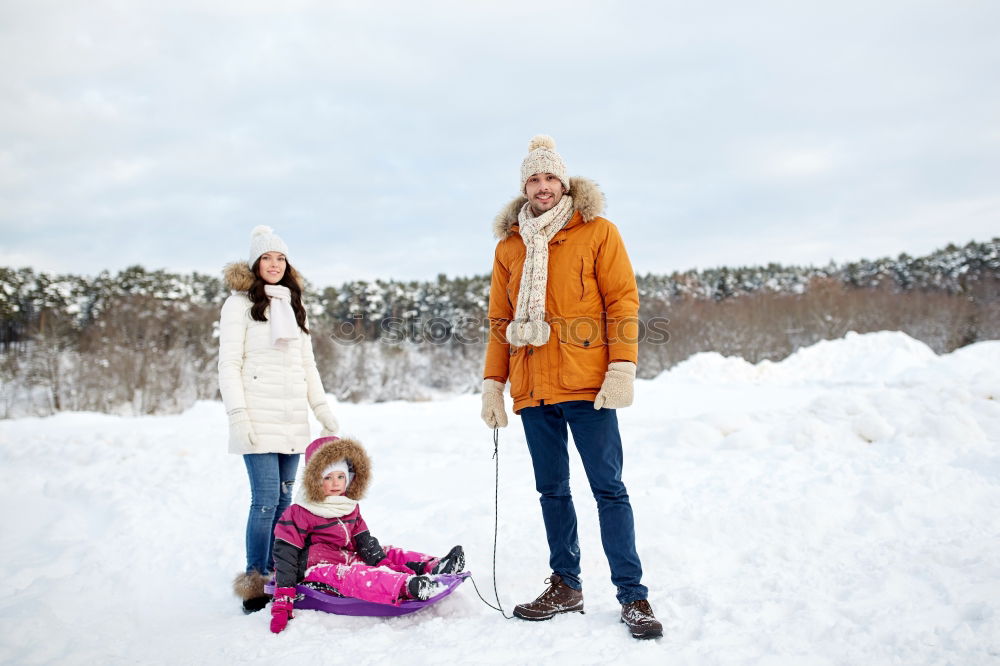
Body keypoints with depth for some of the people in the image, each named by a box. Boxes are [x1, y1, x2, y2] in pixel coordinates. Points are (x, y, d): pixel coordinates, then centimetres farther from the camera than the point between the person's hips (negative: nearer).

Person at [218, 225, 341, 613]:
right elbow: (228, 364, -4)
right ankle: (255, 583, -3)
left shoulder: (293, 304, 20)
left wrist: (321, 407, 14)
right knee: (266, 500, -11)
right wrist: (237, 414, -14)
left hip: (292, 418, 6)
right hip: (259, 417, -5)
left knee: (284, 499, 5)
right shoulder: (240, 303, 2)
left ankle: (278, 578, 11)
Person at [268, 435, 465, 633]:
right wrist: (281, 604, -18)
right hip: (317, 569, -9)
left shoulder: (350, 507, 12)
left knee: (390, 554, -1)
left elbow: (364, 541, 12)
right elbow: (284, 555, -12)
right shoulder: (298, 514, -10)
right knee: (350, 576, -36)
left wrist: (382, 562, -8)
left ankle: (432, 567, -29)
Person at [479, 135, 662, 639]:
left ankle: (632, 596, 2)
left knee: (608, 488, -3)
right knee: (551, 490, 11)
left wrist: (622, 368, -12)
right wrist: (492, 382, 9)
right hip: (533, 388, 5)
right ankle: (566, 586, 22)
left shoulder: (597, 232, 3)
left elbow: (622, 301, -2)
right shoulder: (508, 247, 15)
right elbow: (500, 321, 16)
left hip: (587, 384, -4)